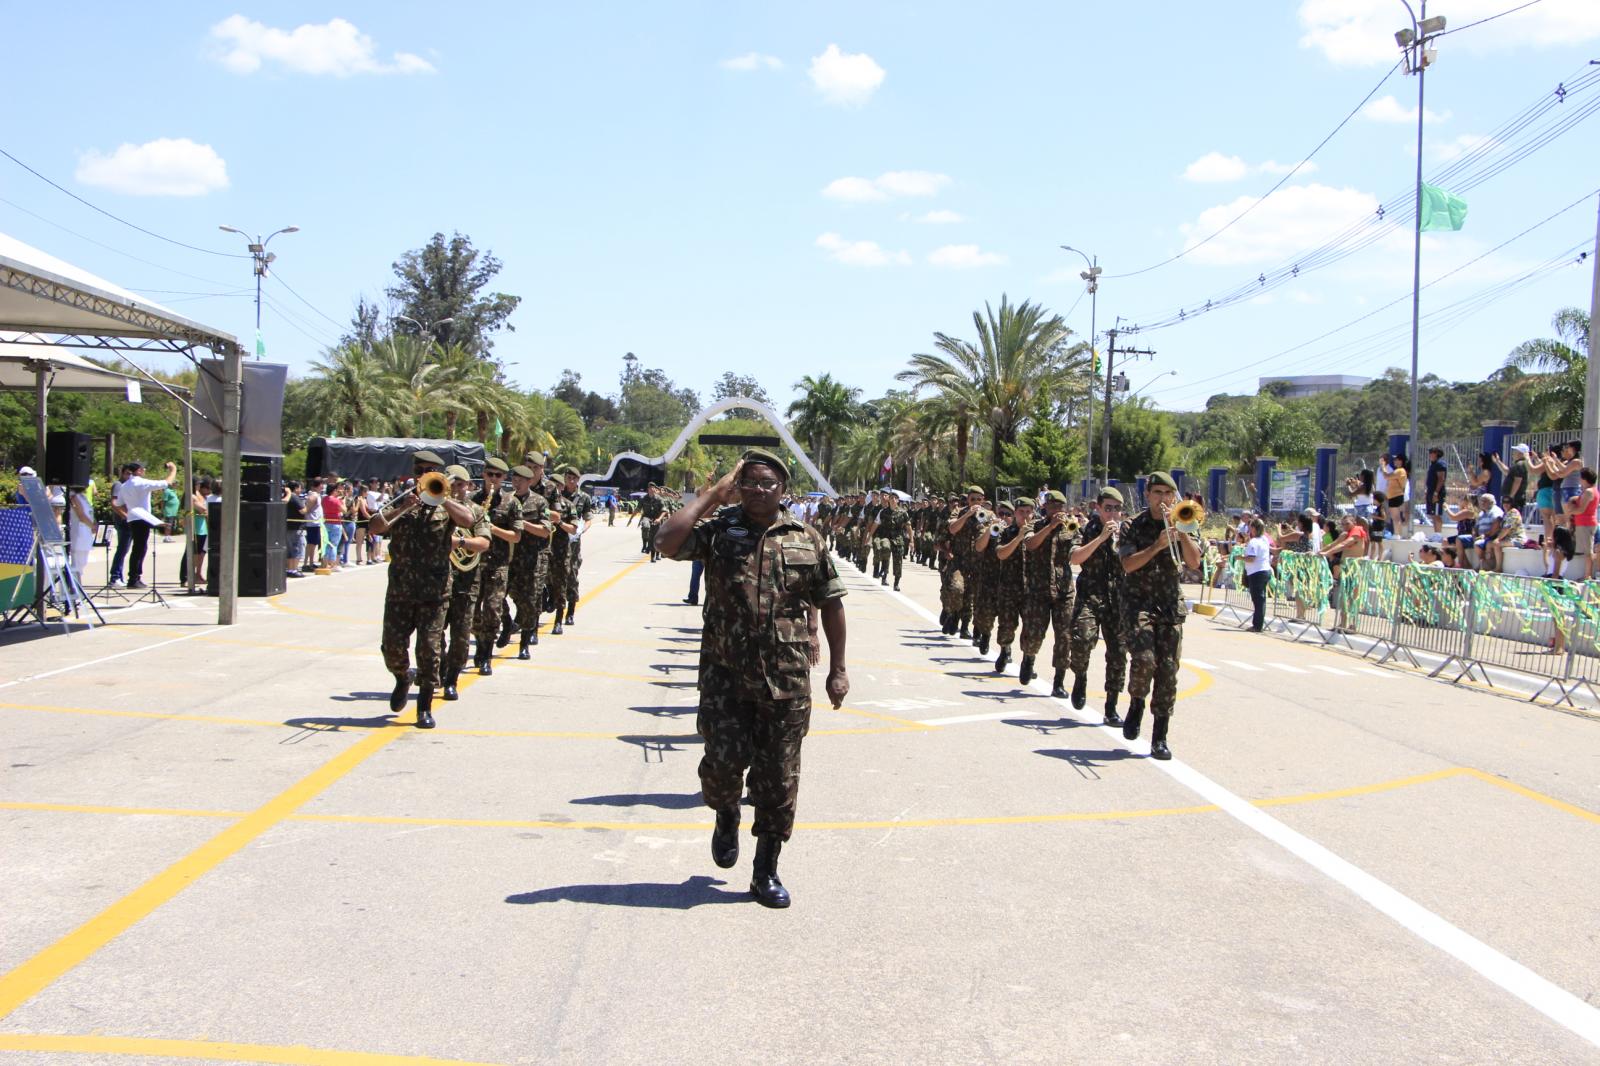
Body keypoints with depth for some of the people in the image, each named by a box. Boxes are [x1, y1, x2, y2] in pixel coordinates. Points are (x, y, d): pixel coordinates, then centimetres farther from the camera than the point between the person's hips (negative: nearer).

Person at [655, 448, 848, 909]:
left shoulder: (806, 538, 5)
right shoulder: (718, 530, 1)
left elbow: (830, 603, 9)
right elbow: (667, 542, -18)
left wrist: (837, 669, 5)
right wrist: (714, 493, -10)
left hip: (786, 679, 1)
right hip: (725, 673, -1)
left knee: (778, 778, 5)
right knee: (724, 760, -6)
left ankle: (766, 871, 20)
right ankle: (726, 816, 30)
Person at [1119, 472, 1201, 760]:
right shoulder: (1134, 526, 3)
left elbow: (1194, 563, -3)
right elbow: (1128, 564, -10)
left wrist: (1181, 531, -13)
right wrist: (1158, 545, -20)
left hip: (1171, 604, 2)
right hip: (1139, 602, -2)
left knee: (1168, 669, -4)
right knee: (1144, 659, -23)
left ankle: (1160, 738, 3)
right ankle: (1136, 704, 8)